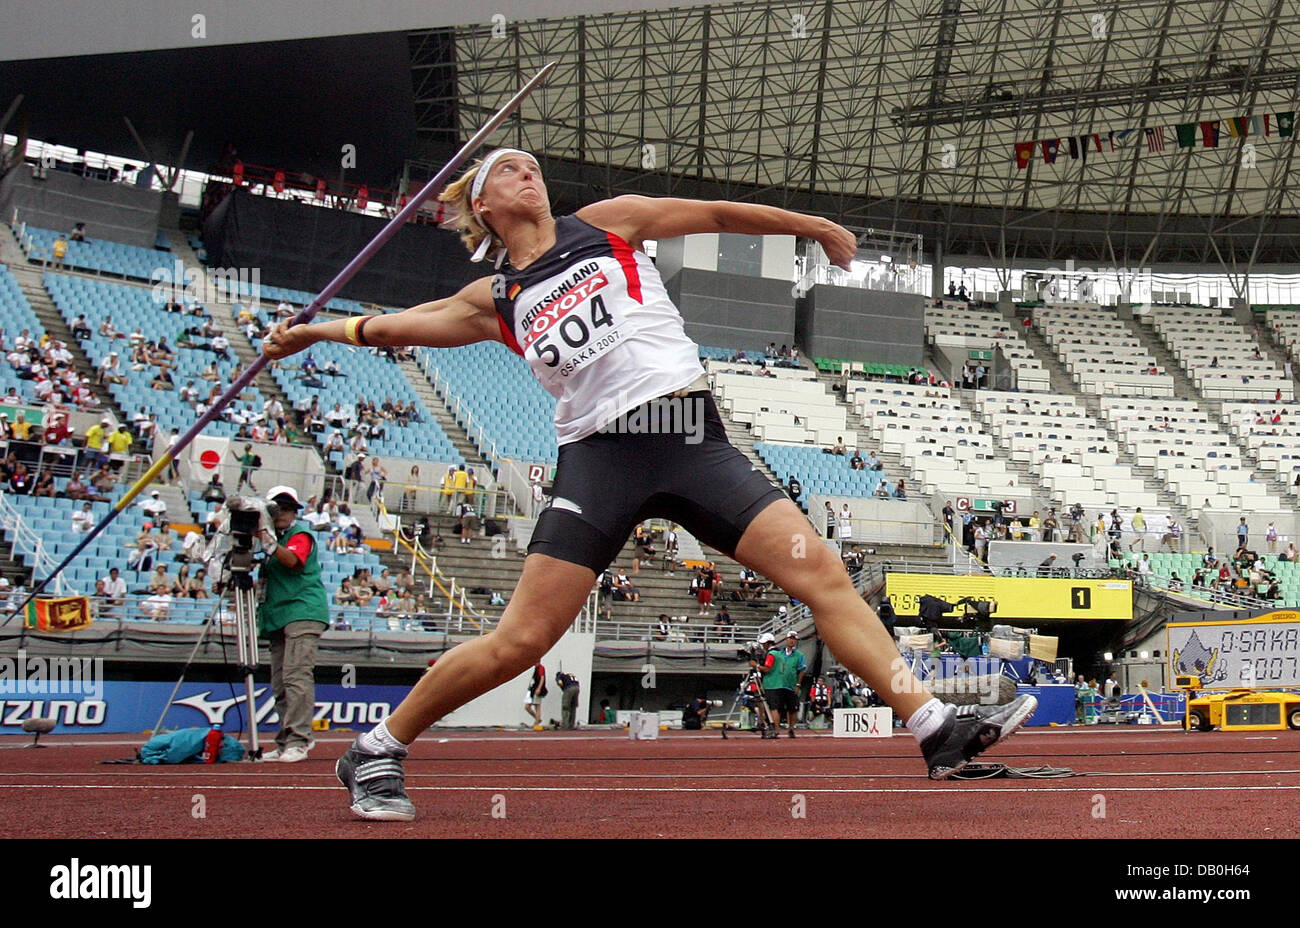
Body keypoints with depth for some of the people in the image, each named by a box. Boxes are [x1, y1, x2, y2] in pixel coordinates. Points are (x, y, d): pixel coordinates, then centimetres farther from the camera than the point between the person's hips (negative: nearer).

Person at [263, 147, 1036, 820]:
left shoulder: (607, 224, 15)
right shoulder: (496, 300, 15)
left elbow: (717, 215, 20)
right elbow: (398, 325, 23)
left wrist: (816, 225, 24)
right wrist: (313, 332, 19)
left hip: (692, 439, 1)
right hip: (600, 454, -1)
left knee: (821, 574, -10)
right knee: (520, 640, -7)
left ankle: (935, 727, -8)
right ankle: (376, 752, 10)